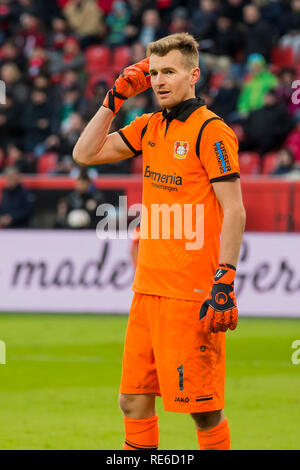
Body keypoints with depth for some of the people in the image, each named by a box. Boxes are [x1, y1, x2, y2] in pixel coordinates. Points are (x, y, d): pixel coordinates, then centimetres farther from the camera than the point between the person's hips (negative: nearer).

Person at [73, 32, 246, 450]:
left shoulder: (210, 131, -9)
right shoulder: (150, 128, 13)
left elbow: (234, 212, -12)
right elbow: (85, 154, 14)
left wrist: (224, 282, -19)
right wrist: (116, 98, 8)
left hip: (192, 293, -7)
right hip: (148, 288, 8)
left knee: (203, 408, -5)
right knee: (134, 400, 8)